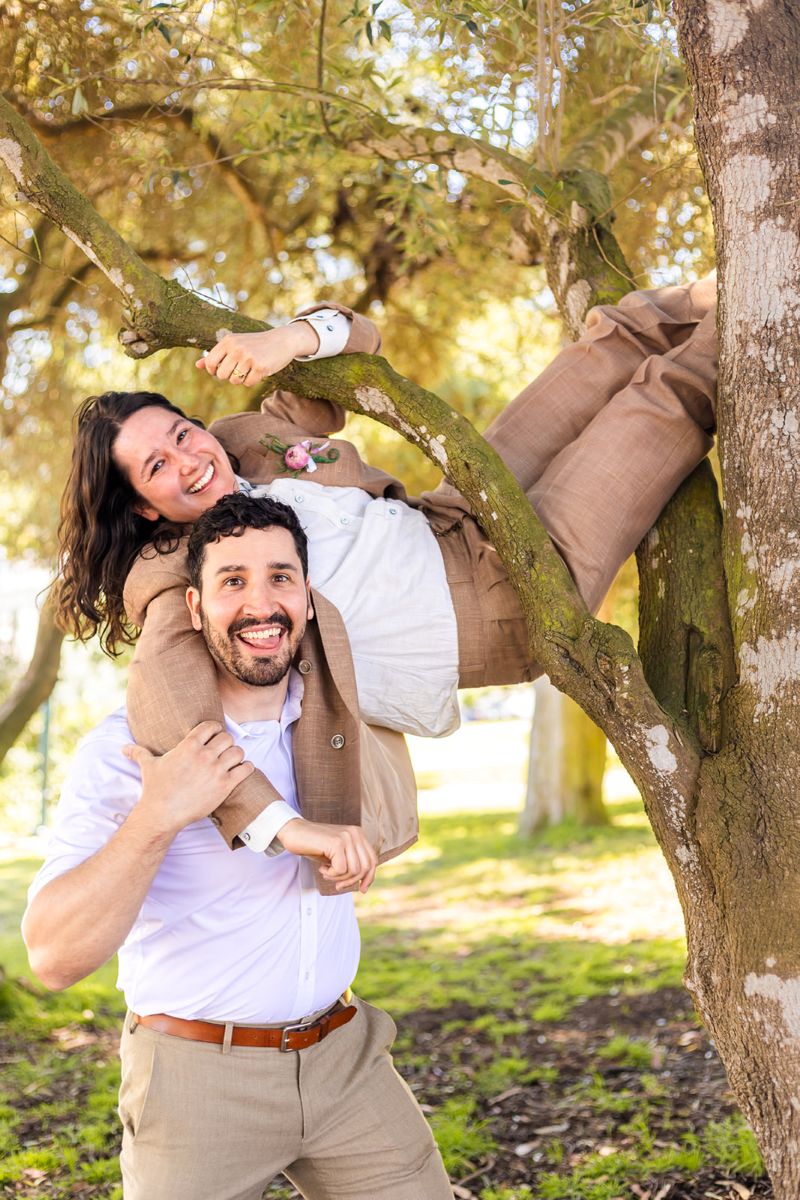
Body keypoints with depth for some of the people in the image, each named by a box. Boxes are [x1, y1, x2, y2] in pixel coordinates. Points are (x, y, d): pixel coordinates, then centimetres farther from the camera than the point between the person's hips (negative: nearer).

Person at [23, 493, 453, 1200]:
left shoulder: (326, 707, 2)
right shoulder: (128, 747, -14)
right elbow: (54, 956, -19)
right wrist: (158, 817, -33)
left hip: (343, 1056, 5)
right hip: (199, 1077, -4)